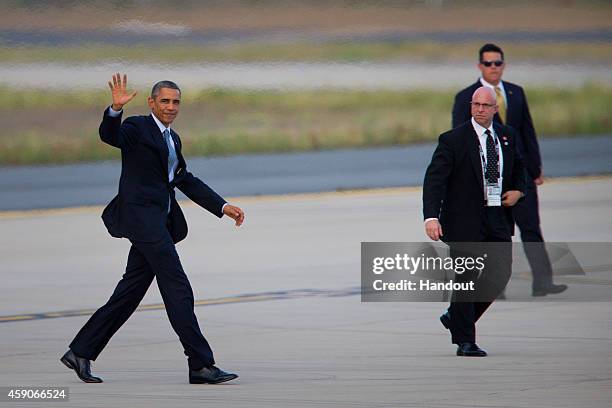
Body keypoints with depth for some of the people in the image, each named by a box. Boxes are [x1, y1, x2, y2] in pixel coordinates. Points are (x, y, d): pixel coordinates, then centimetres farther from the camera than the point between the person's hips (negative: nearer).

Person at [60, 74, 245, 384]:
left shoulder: (173, 139, 21)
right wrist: (116, 109, -44)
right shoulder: (137, 128, -5)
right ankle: (201, 365, -12)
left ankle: (80, 352, 14)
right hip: (142, 216, -9)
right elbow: (110, 136, -25)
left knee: (129, 293, 8)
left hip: (159, 223, 9)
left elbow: (186, 181, 27)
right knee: (178, 289, -11)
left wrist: (222, 207, 22)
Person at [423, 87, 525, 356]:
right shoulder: (453, 140, -8)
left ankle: (456, 317, 20)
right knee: (466, 280, -1)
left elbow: (518, 167, 28)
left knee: (500, 274, -1)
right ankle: (465, 341, 9)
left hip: (498, 220, 5)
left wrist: (518, 190, 7)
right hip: (465, 221, -5)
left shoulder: (506, 136, 9)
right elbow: (434, 179, -14)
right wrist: (431, 216, -27)